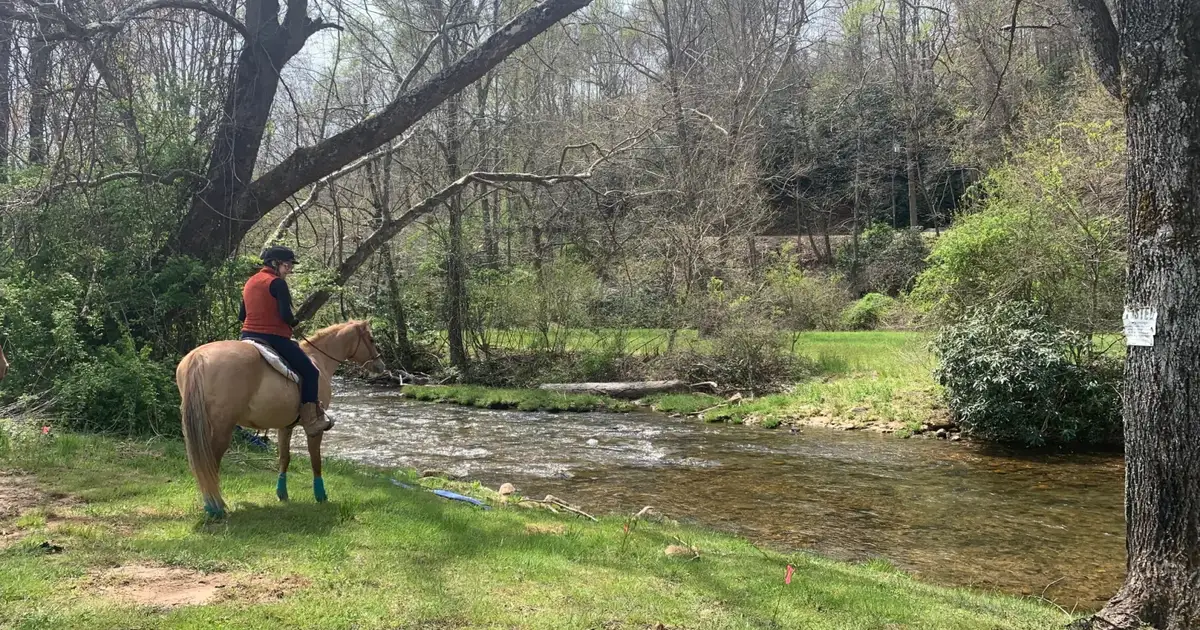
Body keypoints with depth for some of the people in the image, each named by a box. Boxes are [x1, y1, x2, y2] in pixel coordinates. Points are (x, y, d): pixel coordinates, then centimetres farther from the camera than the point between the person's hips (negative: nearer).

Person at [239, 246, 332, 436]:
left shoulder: (250, 282, 14)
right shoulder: (277, 283, -11)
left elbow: (242, 316, 16)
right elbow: (286, 315, -18)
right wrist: (294, 322, 2)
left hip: (248, 336, 8)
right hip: (274, 338, -8)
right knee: (310, 371, 2)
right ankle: (311, 420, -3)